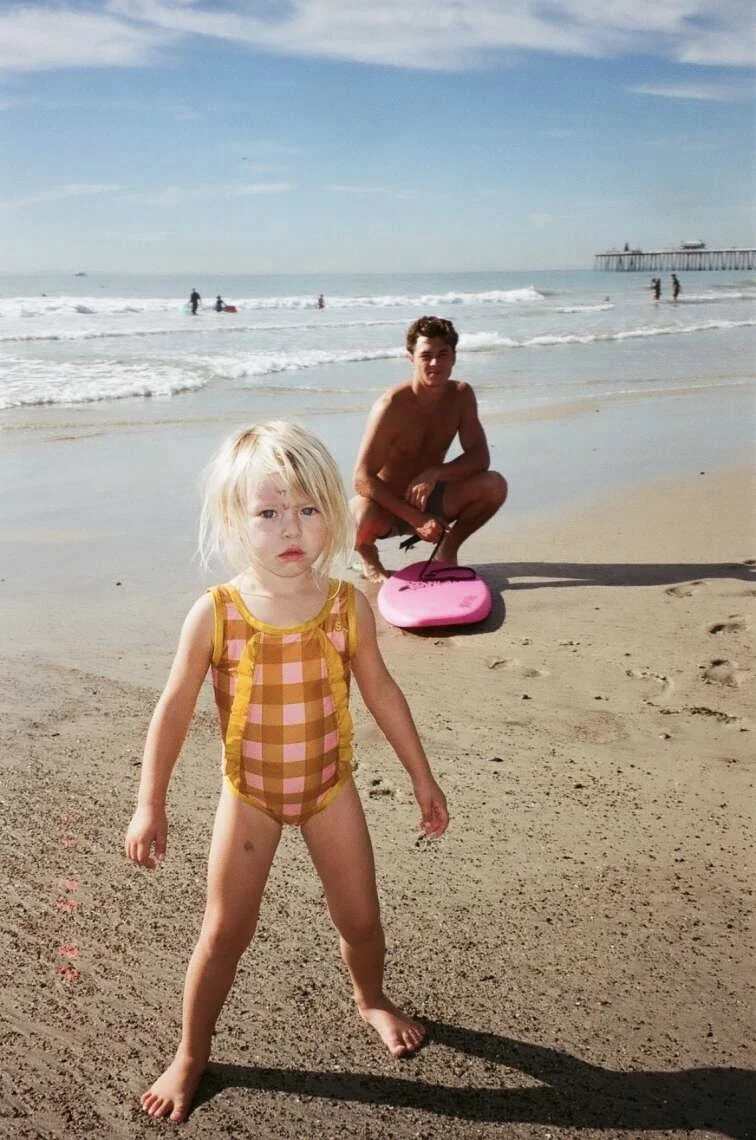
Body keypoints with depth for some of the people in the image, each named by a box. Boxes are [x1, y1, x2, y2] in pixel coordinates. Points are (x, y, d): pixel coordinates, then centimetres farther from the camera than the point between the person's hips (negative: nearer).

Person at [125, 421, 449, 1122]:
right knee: (225, 931, 8)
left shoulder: (348, 606, -15)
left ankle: (371, 1000, 48)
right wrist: (150, 806, -8)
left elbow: (381, 691, -1)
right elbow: (174, 709, -11)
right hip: (249, 795, -1)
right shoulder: (214, 614, -20)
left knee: (359, 918, 15)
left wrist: (421, 777, 5)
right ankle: (190, 1055, 33)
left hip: (330, 787, 2)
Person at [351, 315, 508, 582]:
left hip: (428, 498, 5)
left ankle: (448, 549, 6)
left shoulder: (461, 395, -7)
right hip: (389, 505, -4)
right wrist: (415, 518, -32)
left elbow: (479, 457, -9)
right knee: (362, 516, -40)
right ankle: (367, 555, 0)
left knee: (494, 485, -20)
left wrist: (434, 474, -29)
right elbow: (363, 479, -26)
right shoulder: (391, 406, -24)